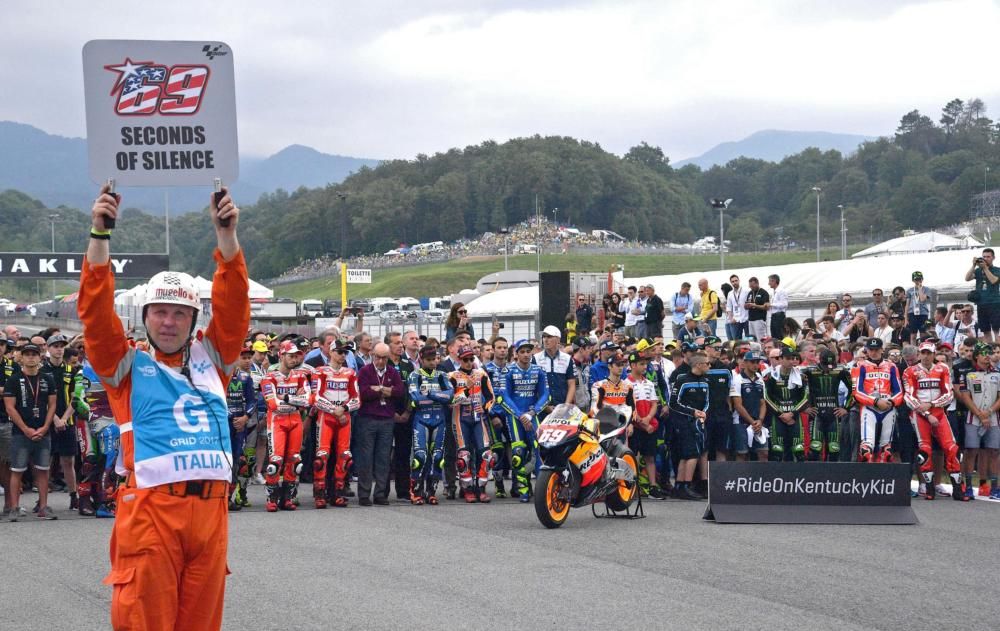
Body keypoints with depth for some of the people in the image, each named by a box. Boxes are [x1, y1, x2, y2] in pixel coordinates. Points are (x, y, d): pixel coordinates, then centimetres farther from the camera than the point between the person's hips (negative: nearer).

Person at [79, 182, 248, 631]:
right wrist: (100, 235, -9)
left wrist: (226, 234, 0)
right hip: (150, 506, -3)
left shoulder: (210, 358, 17)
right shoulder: (126, 365, 10)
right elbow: (96, 312, -2)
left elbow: (233, 306, 9)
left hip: (210, 505, 3)